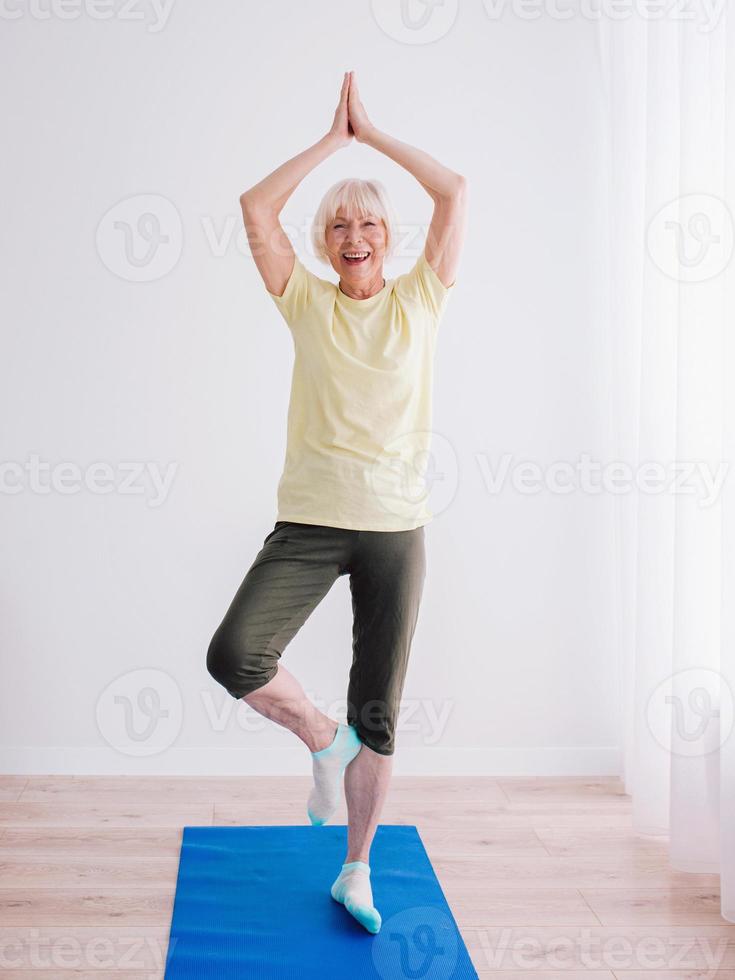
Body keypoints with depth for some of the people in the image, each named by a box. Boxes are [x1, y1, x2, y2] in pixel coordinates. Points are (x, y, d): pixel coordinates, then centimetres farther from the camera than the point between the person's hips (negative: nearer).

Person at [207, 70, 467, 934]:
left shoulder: (418, 300, 6)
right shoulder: (308, 304, 6)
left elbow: (454, 191, 1)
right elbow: (255, 207, -1)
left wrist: (370, 133, 7)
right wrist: (333, 137, 4)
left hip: (396, 528, 0)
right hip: (310, 521, 0)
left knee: (378, 716, 6)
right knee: (234, 654, -23)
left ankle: (357, 872, 23)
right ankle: (323, 740, 7)